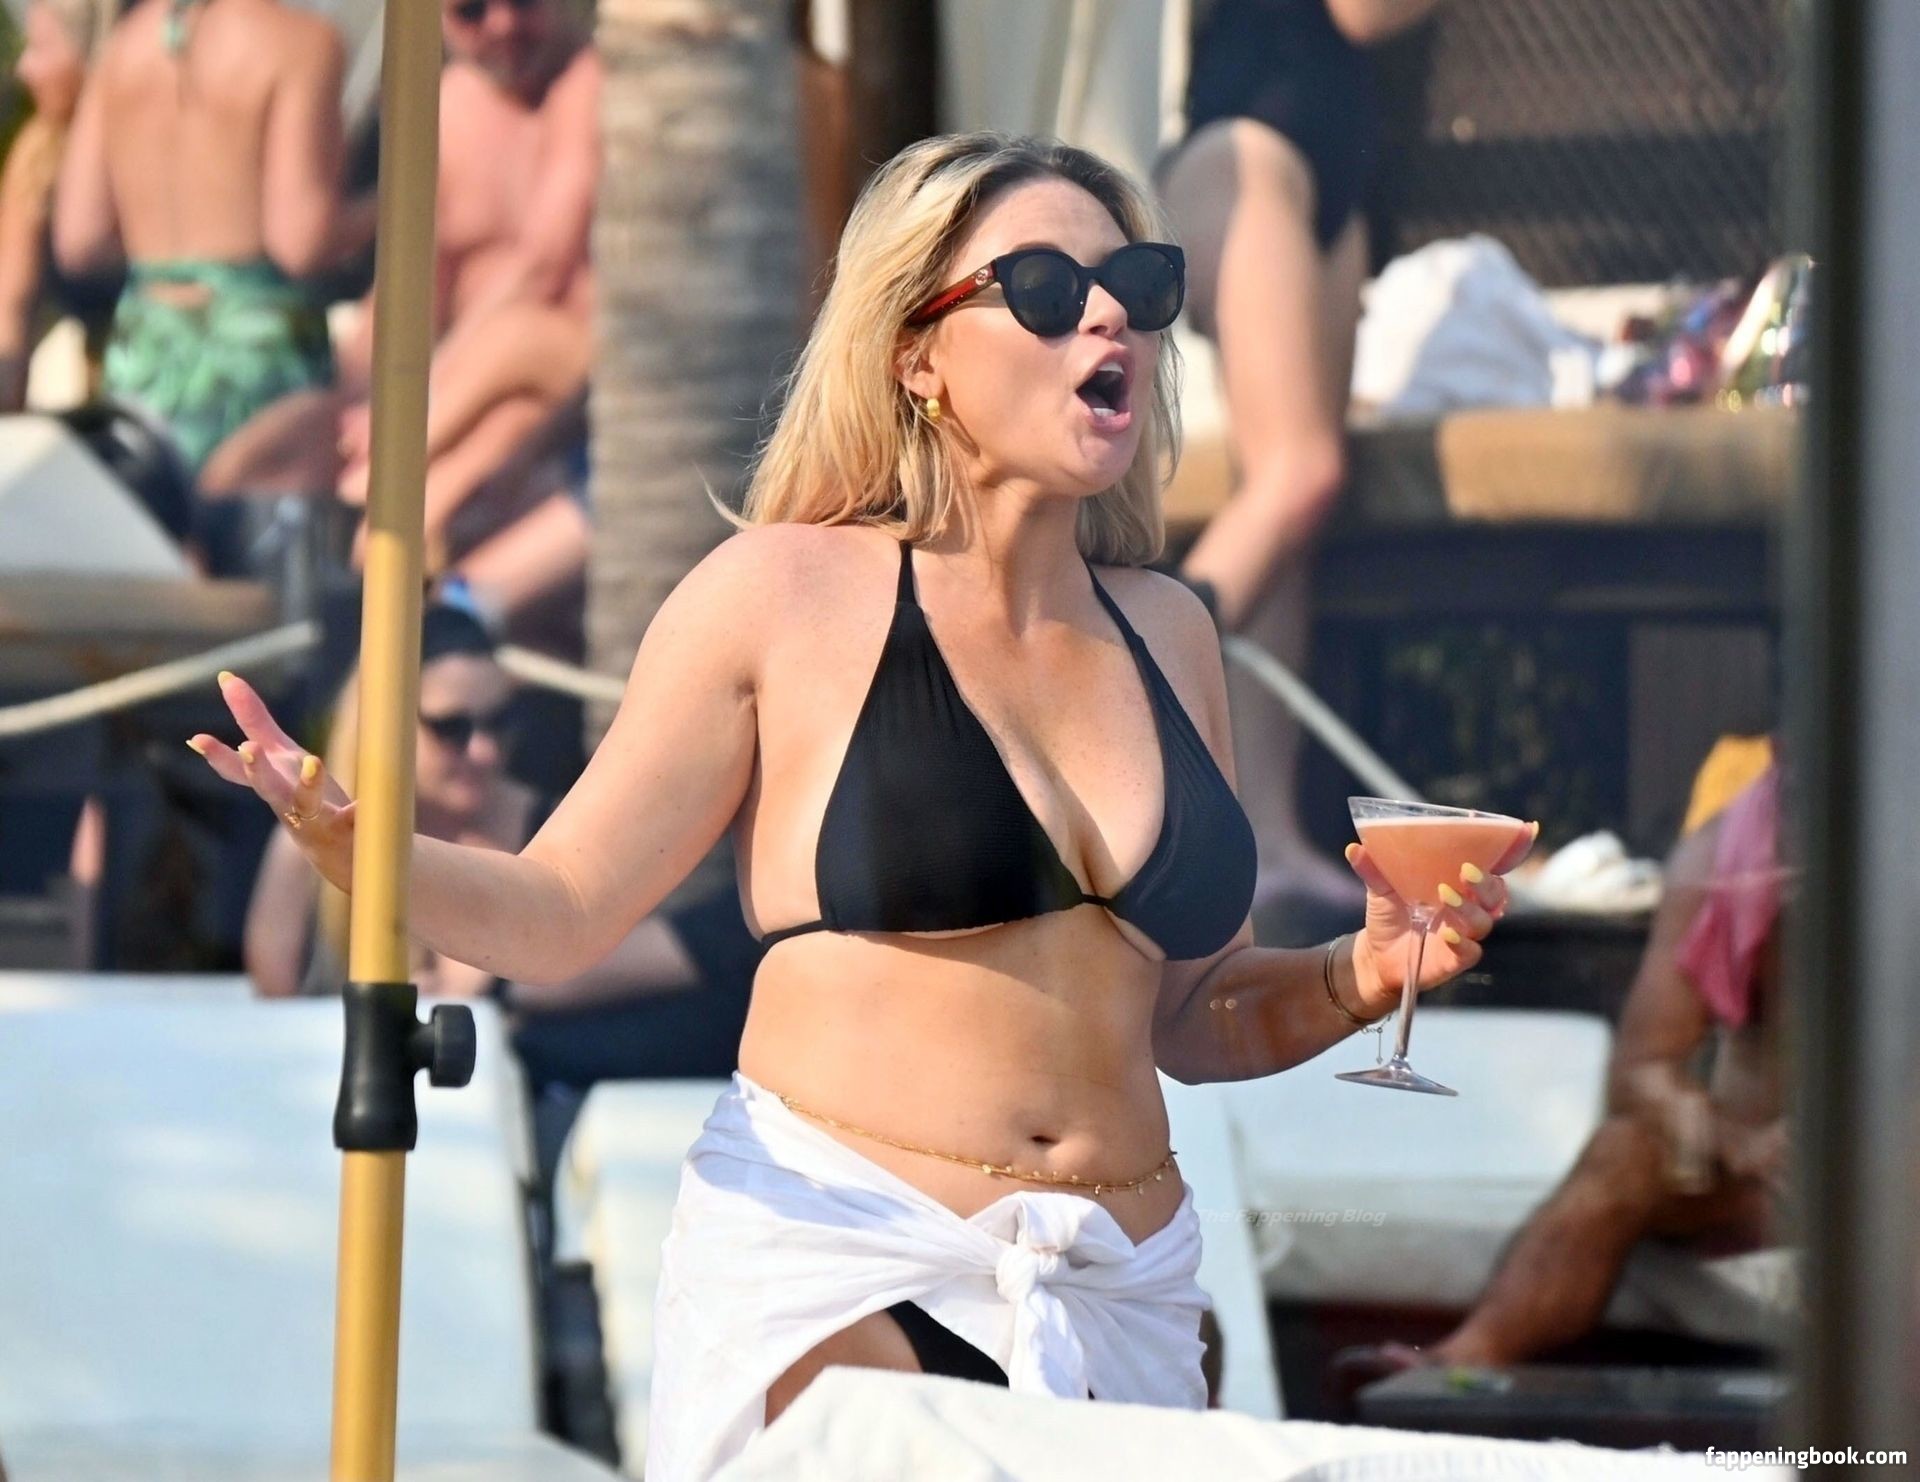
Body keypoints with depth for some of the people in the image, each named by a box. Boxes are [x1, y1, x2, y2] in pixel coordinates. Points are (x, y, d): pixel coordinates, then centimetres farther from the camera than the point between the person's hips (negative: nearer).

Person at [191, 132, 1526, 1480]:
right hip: (837, 1268, -5)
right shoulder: (789, 595, 1)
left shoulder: (1167, 633, 15)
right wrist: (351, 841, -18)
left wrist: (1360, 977, 5)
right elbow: (558, 915, -1)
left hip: (1120, 1307, 5)